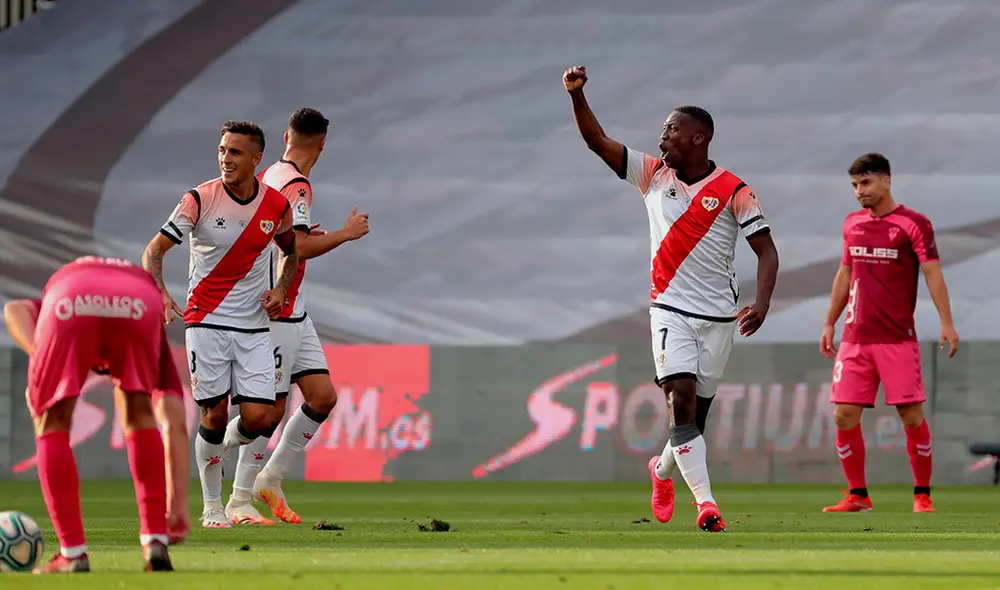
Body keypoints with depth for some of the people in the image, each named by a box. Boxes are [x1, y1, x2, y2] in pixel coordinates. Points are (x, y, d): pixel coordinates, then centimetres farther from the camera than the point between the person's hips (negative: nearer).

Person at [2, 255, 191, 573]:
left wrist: (38, 360, 8)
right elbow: (175, 426, 34)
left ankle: (73, 553, 11)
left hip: (68, 298, 0)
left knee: (52, 425, 18)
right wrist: (178, 505, 34)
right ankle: (155, 542, 20)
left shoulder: (54, 290, 47)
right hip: (138, 304, 0)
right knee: (139, 418, 25)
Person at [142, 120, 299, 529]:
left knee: (259, 418, -7)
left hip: (254, 325, 3)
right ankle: (212, 507, 12)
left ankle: (222, 446, 28)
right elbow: (154, 251, -9)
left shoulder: (276, 205, 1)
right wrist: (161, 293, -27)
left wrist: (281, 288, 1)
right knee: (215, 415, -4)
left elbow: (291, 250, 20)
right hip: (206, 321, -3)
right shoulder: (199, 200, -9)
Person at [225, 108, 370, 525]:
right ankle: (240, 498, 4)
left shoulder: (269, 176, 11)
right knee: (272, 407, -4)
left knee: (323, 397, 7)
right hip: (278, 312, -10)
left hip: (294, 311, 10)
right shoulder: (296, 186, -17)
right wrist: (345, 233, -16)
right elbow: (298, 249, -26)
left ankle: (271, 479, 17)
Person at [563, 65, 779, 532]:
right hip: (671, 309, 1)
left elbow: (766, 250, -7)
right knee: (681, 397, -18)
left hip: (719, 315, 0)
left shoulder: (734, 191, -5)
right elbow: (598, 141, 0)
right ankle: (704, 501, -22)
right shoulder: (653, 174, 4)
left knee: (697, 410, 8)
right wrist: (577, 95, -16)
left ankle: (663, 469, 39)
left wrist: (761, 303, -22)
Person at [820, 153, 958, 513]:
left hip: (898, 338, -5)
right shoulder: (852, 224, 12)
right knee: (844, 416, -3)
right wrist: (830, 323, 21)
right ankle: (857, 495, 8)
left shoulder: (914, 224, -4)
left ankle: (922, 495, 6)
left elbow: (932, 273, -10)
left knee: (911, 415, -5)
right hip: (855, 339, 5)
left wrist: (946, 323, -19)